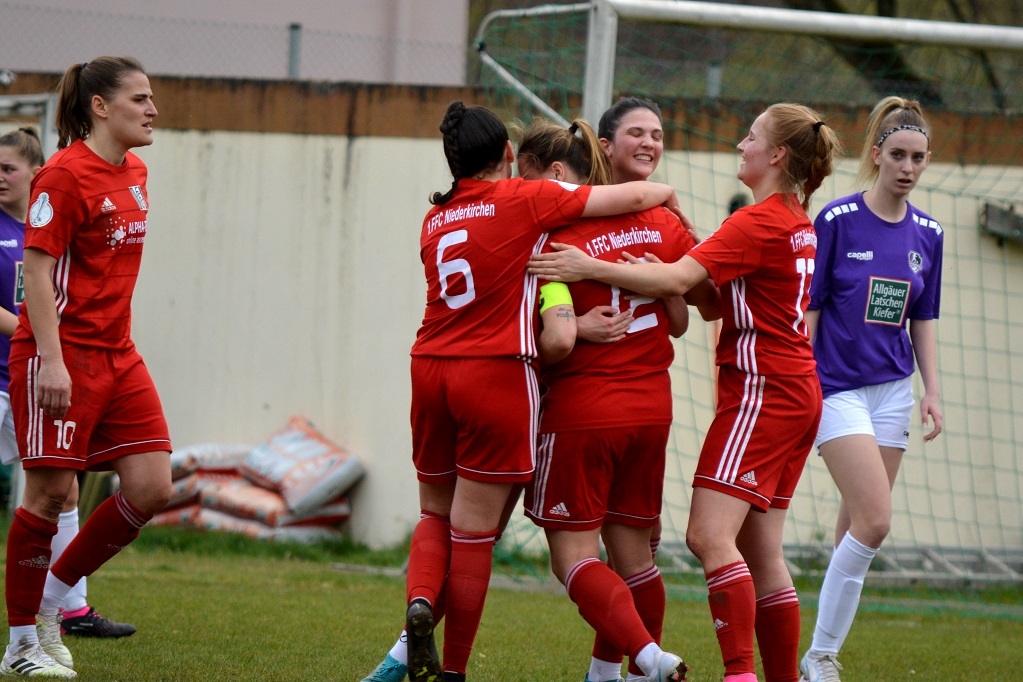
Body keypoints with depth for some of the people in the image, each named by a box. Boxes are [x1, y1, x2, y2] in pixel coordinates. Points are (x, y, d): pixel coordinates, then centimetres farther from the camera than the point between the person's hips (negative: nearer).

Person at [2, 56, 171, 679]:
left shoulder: (135, 174, 13)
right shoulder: (65, 174, -12)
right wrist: (51, 359, -22)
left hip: (117, 355, 8)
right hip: (61, 354, -8)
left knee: (152, 488, -1)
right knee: (51, 493, -4)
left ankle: (53, 599, 15)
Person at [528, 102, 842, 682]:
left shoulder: (758, 222, -13)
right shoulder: (798, 223, 15)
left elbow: (677, 280, -22)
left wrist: (592, 268, -20)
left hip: (763, 390, -10)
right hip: (798, 393, 10)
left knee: (709, 534, -15)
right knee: (760, 551, 9)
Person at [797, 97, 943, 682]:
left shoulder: (928, 234, 7)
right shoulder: (838, 220, -8)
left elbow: (923, 320, 14)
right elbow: (807, 310, -6)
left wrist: (932, 392, 6)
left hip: (892, 390, 5)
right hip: (837, 386, -5)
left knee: (860, 527, 6)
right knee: (875, 521, -17)